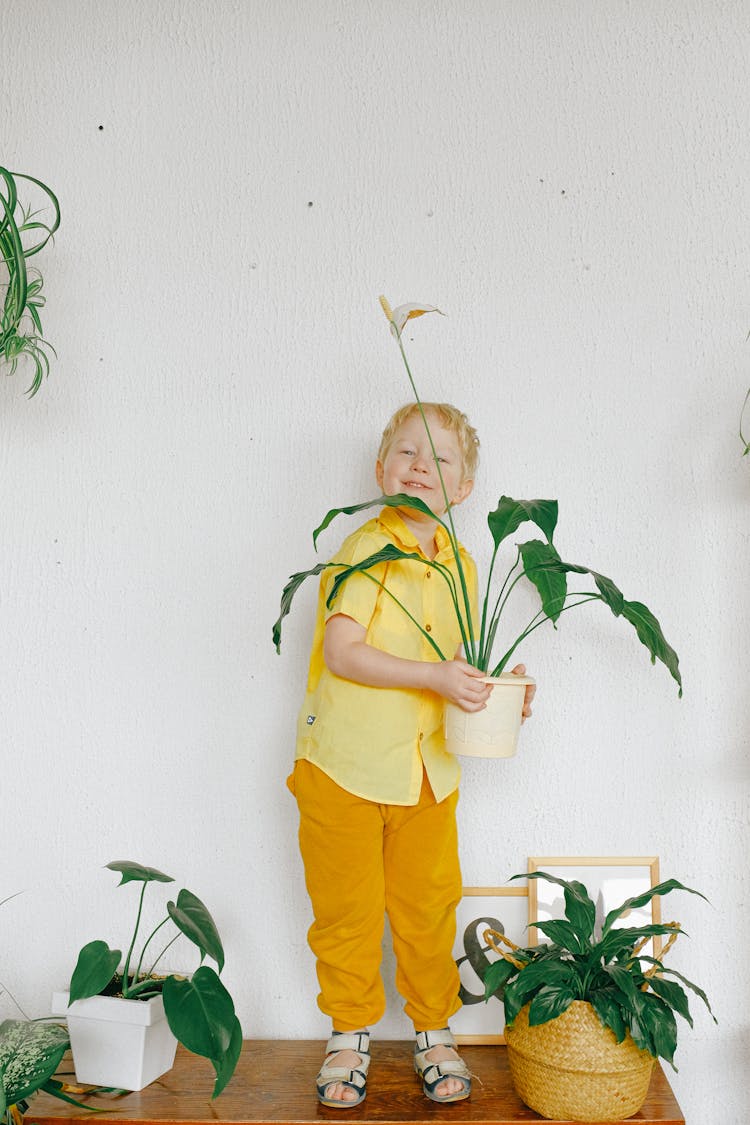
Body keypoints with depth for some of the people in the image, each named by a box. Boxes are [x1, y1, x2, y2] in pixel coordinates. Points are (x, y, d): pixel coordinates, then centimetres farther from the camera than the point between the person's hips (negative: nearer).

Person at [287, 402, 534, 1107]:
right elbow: (341, 653, -21)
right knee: (347, 910, 8)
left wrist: (493, 684, 0)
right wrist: (434, 677, -26)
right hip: (344, 766, -5)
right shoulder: (365, 549, -13)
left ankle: (434, 1033, 32)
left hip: (427, 771, 5)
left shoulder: (460, 565, 7)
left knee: (428, 907, 12)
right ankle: (350, 1034, 29)